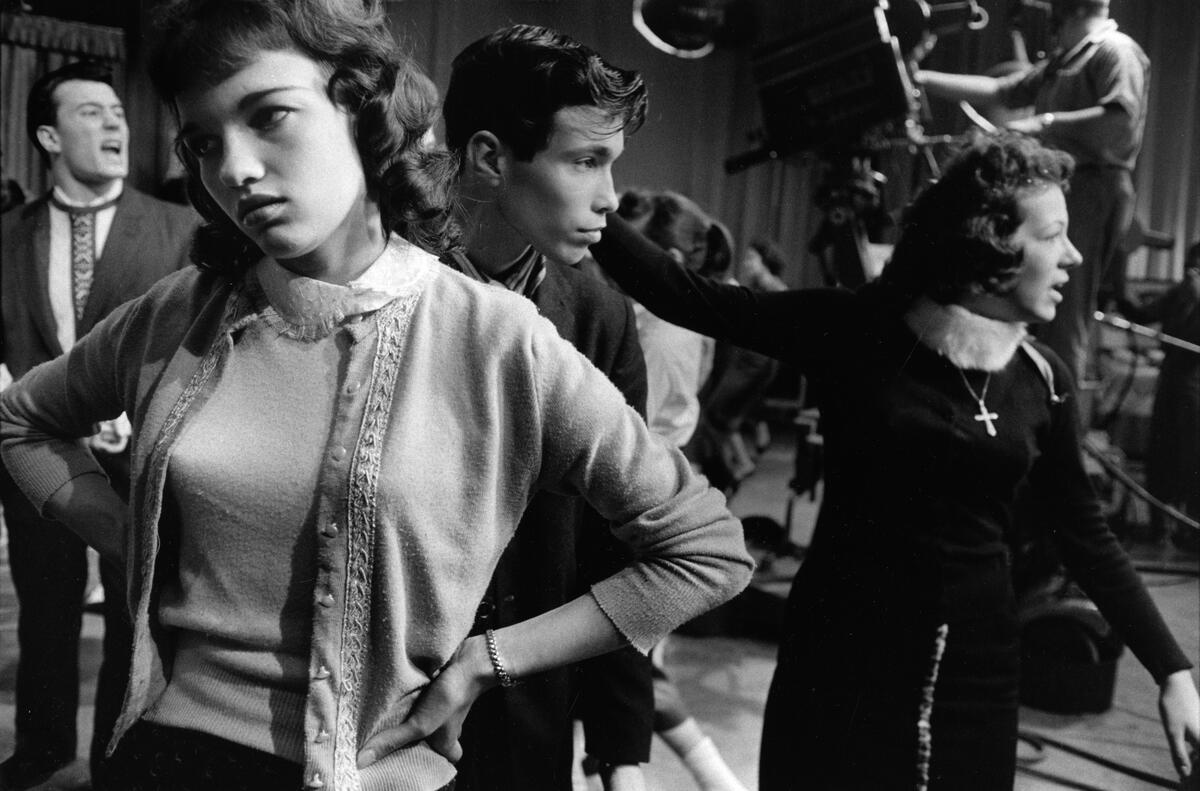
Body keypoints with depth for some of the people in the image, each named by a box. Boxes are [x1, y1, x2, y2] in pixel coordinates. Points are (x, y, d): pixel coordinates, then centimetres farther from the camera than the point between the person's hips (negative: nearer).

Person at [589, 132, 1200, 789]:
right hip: (841, 654, -3)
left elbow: (1085, 537, 8)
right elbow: (680, 294, -13)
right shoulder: (851, 333, -10)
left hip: (977, 668, 3)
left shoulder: (1041, 380, 0)